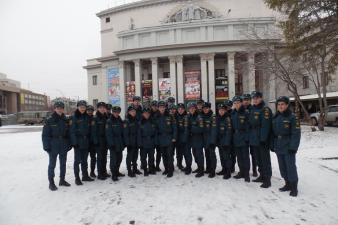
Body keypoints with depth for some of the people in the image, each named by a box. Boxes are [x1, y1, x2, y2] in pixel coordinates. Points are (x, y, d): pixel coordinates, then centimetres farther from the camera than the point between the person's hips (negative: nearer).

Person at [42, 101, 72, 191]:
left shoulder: (65, 121, 5)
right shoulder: (49, 121, -7)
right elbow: (45, 135, -7)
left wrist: (69, 144, 5)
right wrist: (46, 146, -12)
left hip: (64, 147, 4)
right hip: (53, 147, -4)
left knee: (63, 164, 14)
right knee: (52, 164, 5)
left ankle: (62, 180, 28)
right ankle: (51, 182, 16)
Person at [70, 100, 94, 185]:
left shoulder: (87, 117, 10)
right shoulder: (74, 117, -7)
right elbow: (72, 130, -11)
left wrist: (89, 140, 7)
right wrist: (74, 142, -17)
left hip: (86, 142, 5)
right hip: (78, 142, -5)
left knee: (84, 160, 14)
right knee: (77, 160, 0)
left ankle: (85, 175, 24)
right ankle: (77, 178, 10)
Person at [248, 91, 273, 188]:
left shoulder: (265, 109, -11)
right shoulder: (252, 109, 14)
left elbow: (265, 126, -18)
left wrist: (263, 139, -23)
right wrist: (249, 138, 12)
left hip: (262, 140, -8)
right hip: (254, 139, 8)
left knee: (265, 159, -1)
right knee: (258, 159, 16)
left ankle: (267, 179, 8)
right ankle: (262, 176, 29)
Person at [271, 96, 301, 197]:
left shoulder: (292, 117, -8)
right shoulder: (275, 118, 10)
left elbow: (296, 134, -12)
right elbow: (273, 133, 14)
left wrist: (293, 147, -17)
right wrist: (272, 145, 11)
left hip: (288, 148, -6)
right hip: (278, 148, 6)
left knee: (291, 167, -1)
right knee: (282, 167, 13)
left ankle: (294, 187, 12)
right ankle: (288, 184, 28)